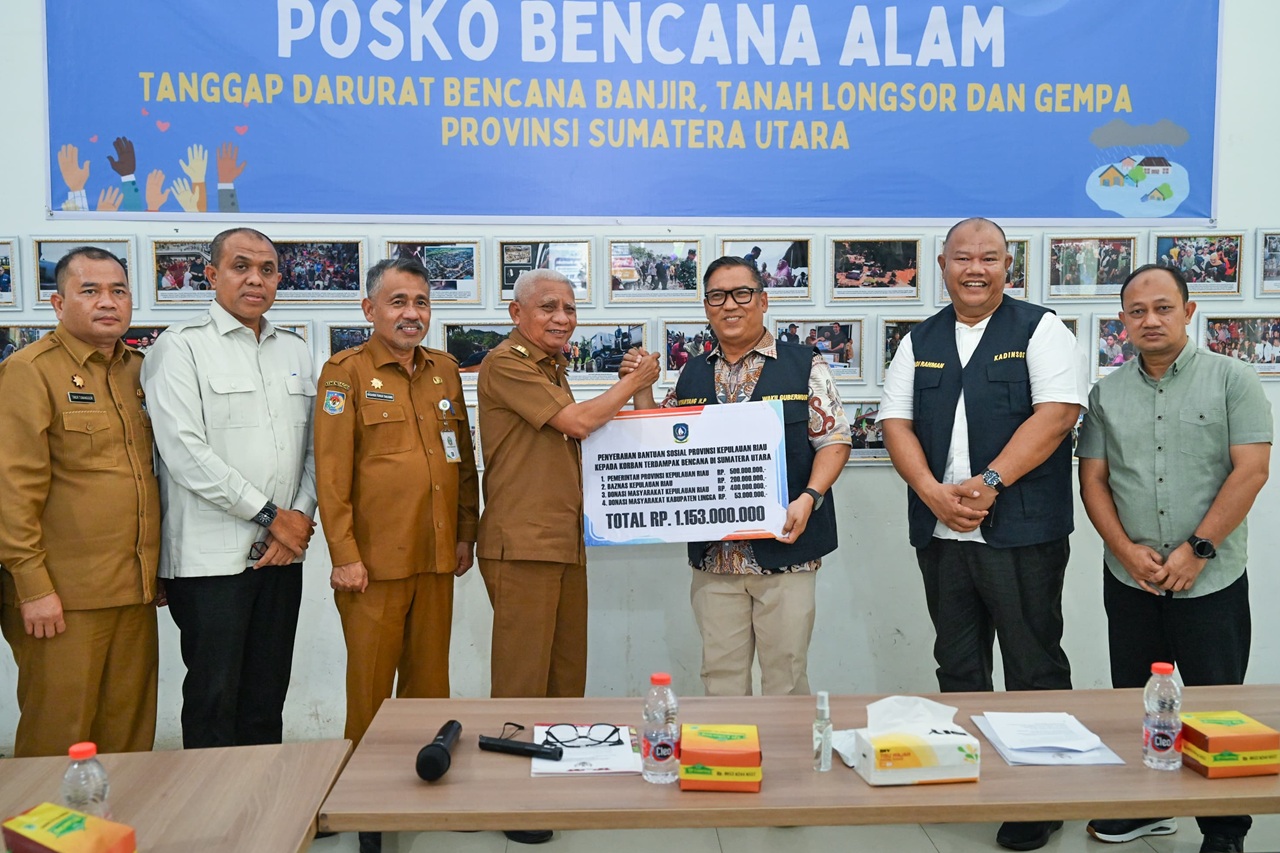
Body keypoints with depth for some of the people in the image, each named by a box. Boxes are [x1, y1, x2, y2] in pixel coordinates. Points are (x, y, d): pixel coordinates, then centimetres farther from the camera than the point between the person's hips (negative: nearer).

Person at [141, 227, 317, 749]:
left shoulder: (295, 351, 14)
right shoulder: (181, 347, -4)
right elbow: (184, 451, -13)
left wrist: (302, 515, -4)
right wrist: (270, 515, -11)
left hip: (283, 550, 5)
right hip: (212, 554, -5)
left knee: (267, 696, 12)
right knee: (214, 700, 1)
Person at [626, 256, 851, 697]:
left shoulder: (804, 365, 0)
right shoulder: (692, 375, 11)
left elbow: (834, 440, -2)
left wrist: (809, 497, -17)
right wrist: (641, 388, 3)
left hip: (784, 549, -3)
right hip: (713, 556, 3)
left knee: (785, 672, 5)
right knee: (720, 673, 11)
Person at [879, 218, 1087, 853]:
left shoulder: (1039, 330, 0)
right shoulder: (919, 343, 13)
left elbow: (1056, 413, -12)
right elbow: (897, 424, 6)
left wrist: (988, 483, -19)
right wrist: (932, 493, -10)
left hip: (1021, 533, -4)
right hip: (939, 533, 5)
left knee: (1034, 669, 3)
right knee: (956, 667, 15)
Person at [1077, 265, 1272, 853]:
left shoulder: (1231, 379, -3)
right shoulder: (1107, 394, 7)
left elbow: (1250, 470, -10)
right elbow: (1093, 480, 5)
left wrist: (1197, 549, -14)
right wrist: (1127, 551, -8)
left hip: (1212, 580, -3)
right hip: (1130, 580, 4)